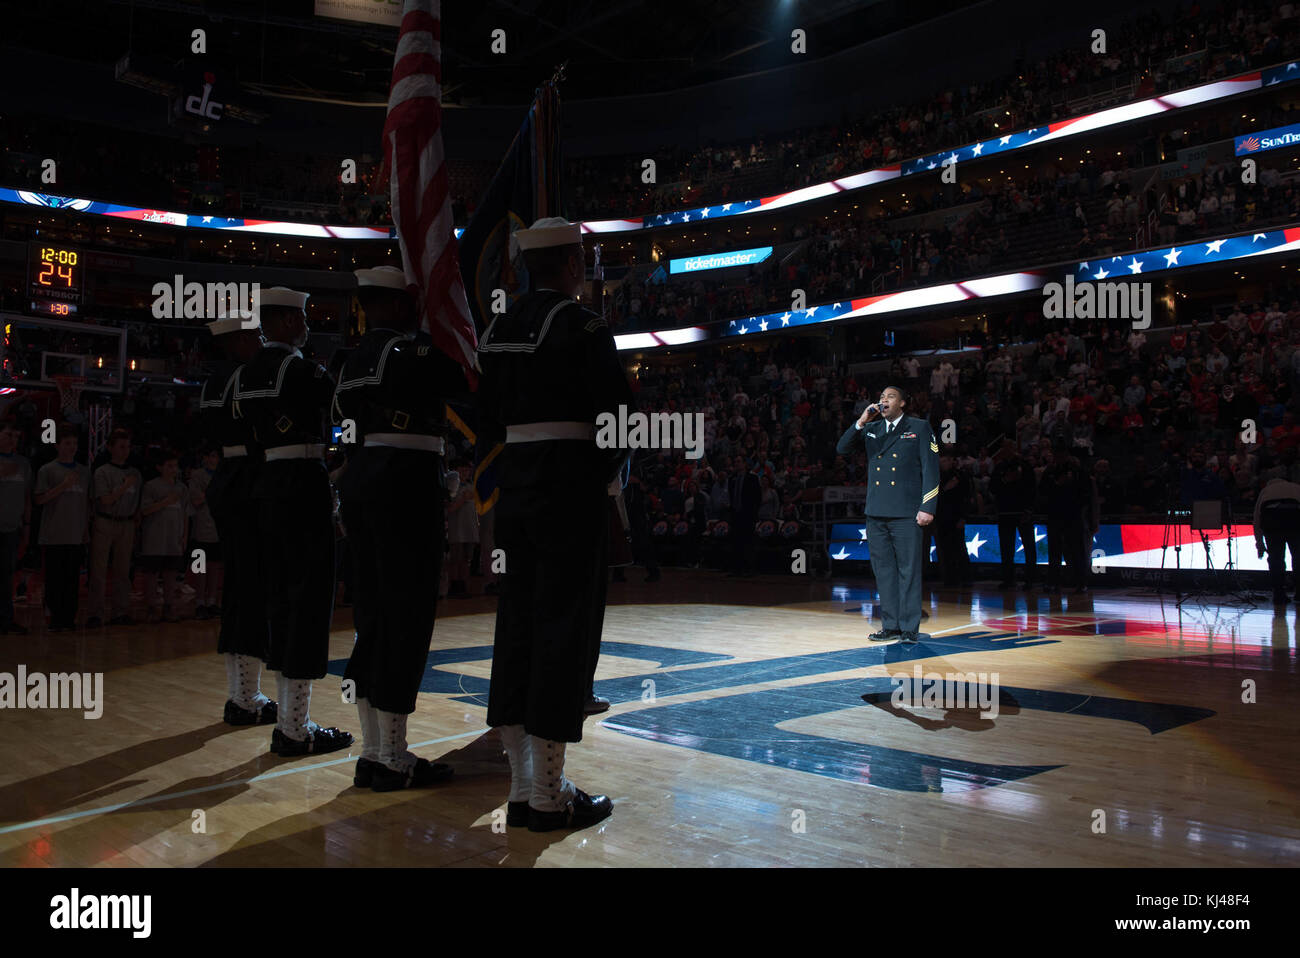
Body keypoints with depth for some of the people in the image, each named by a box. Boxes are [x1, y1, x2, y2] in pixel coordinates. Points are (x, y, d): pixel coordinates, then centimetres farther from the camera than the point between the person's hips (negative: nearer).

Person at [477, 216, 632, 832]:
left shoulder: (499, 330, 13)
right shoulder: (582, 325, -10)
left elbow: (488, 417, 15)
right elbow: (617, 412, -15)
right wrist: (610, 473, 0)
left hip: (515, 487, 8)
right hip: (572, 487, -7)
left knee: (517, 624, 11)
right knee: (566, 629, -2)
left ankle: (523, 787, 19)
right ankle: (549, 797, 4)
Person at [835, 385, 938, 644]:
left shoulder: (919, 428, 5)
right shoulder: (871, 429, 17)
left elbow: (930, 469, -1)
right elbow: (842, 449, 9)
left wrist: (928, 507, -9)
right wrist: (861, 422, -2)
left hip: (906, 513, -5)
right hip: (876, 513, 5)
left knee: (908, 570, -4)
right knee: (884, 571, 8)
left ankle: (909, 629, 1)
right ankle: (890, 625, 15)